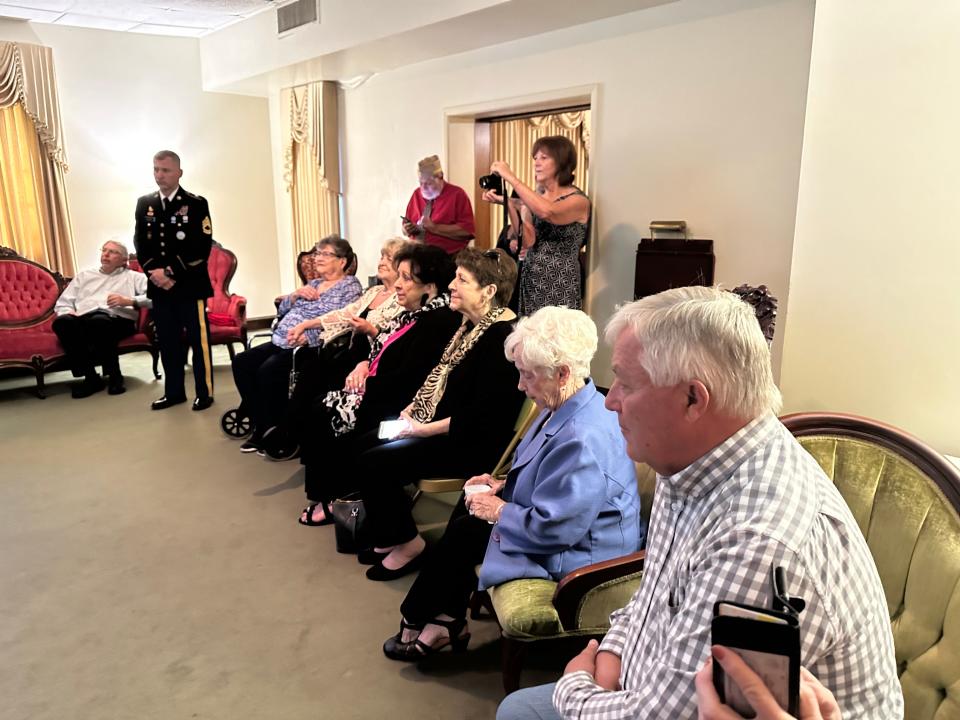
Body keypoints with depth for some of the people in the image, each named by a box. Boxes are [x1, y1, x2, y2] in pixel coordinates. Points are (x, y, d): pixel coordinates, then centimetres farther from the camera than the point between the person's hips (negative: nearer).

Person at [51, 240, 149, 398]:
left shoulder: (134, 277, 23)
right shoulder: (84, 275, 34)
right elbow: (63, 302, 26)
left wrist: (128, 301, -10)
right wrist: (69, 312, 2)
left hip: (118, 319, -3)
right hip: (84, 318, 4)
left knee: (99, 321, -39)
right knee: (62, 321, -31)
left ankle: (114, 376, -22)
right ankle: (91, 377, -24)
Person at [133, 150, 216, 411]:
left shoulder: (196, 204, -3)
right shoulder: (144, 204, 11)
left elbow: (201, 248, -11)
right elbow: (140, 245, 9)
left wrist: (171, 272, -15)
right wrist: (155, 273, -8)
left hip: (190, 285, -4)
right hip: (159, 286, 5)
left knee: (199, 339, 1)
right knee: (167, 341, 10)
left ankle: (205, 392, 11)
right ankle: (174, 392, 21)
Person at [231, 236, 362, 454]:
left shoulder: (350, 286, -1)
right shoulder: (313, 283, 23)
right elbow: (282, 309, 20)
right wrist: (295, 294, 1)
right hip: (280, 342, 9)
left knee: (268, 370, -28)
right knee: (241, 362, -6)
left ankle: (273, 429, -9)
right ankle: (261, 425, 2)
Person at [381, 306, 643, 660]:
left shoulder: (582, 439, -33)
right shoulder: (564, 407, 0)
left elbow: (551, 528, -30)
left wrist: (499, 511, -16)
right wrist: (503, 485, 4)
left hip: (576, 555, -10)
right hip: (556, 526, 10)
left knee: (464, 533, -5)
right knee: (469, 505, 9)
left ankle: (416, 623, 20)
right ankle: (447, 621, 14)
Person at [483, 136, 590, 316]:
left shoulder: (578, 201, -9)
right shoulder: (534, 196, 8)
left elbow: (546, 212, -31)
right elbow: (527, 242, -5)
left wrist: (511, 177, -25)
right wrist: (508, 203, -14)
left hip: (559, 287, -5)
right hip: (529, 282, 5)